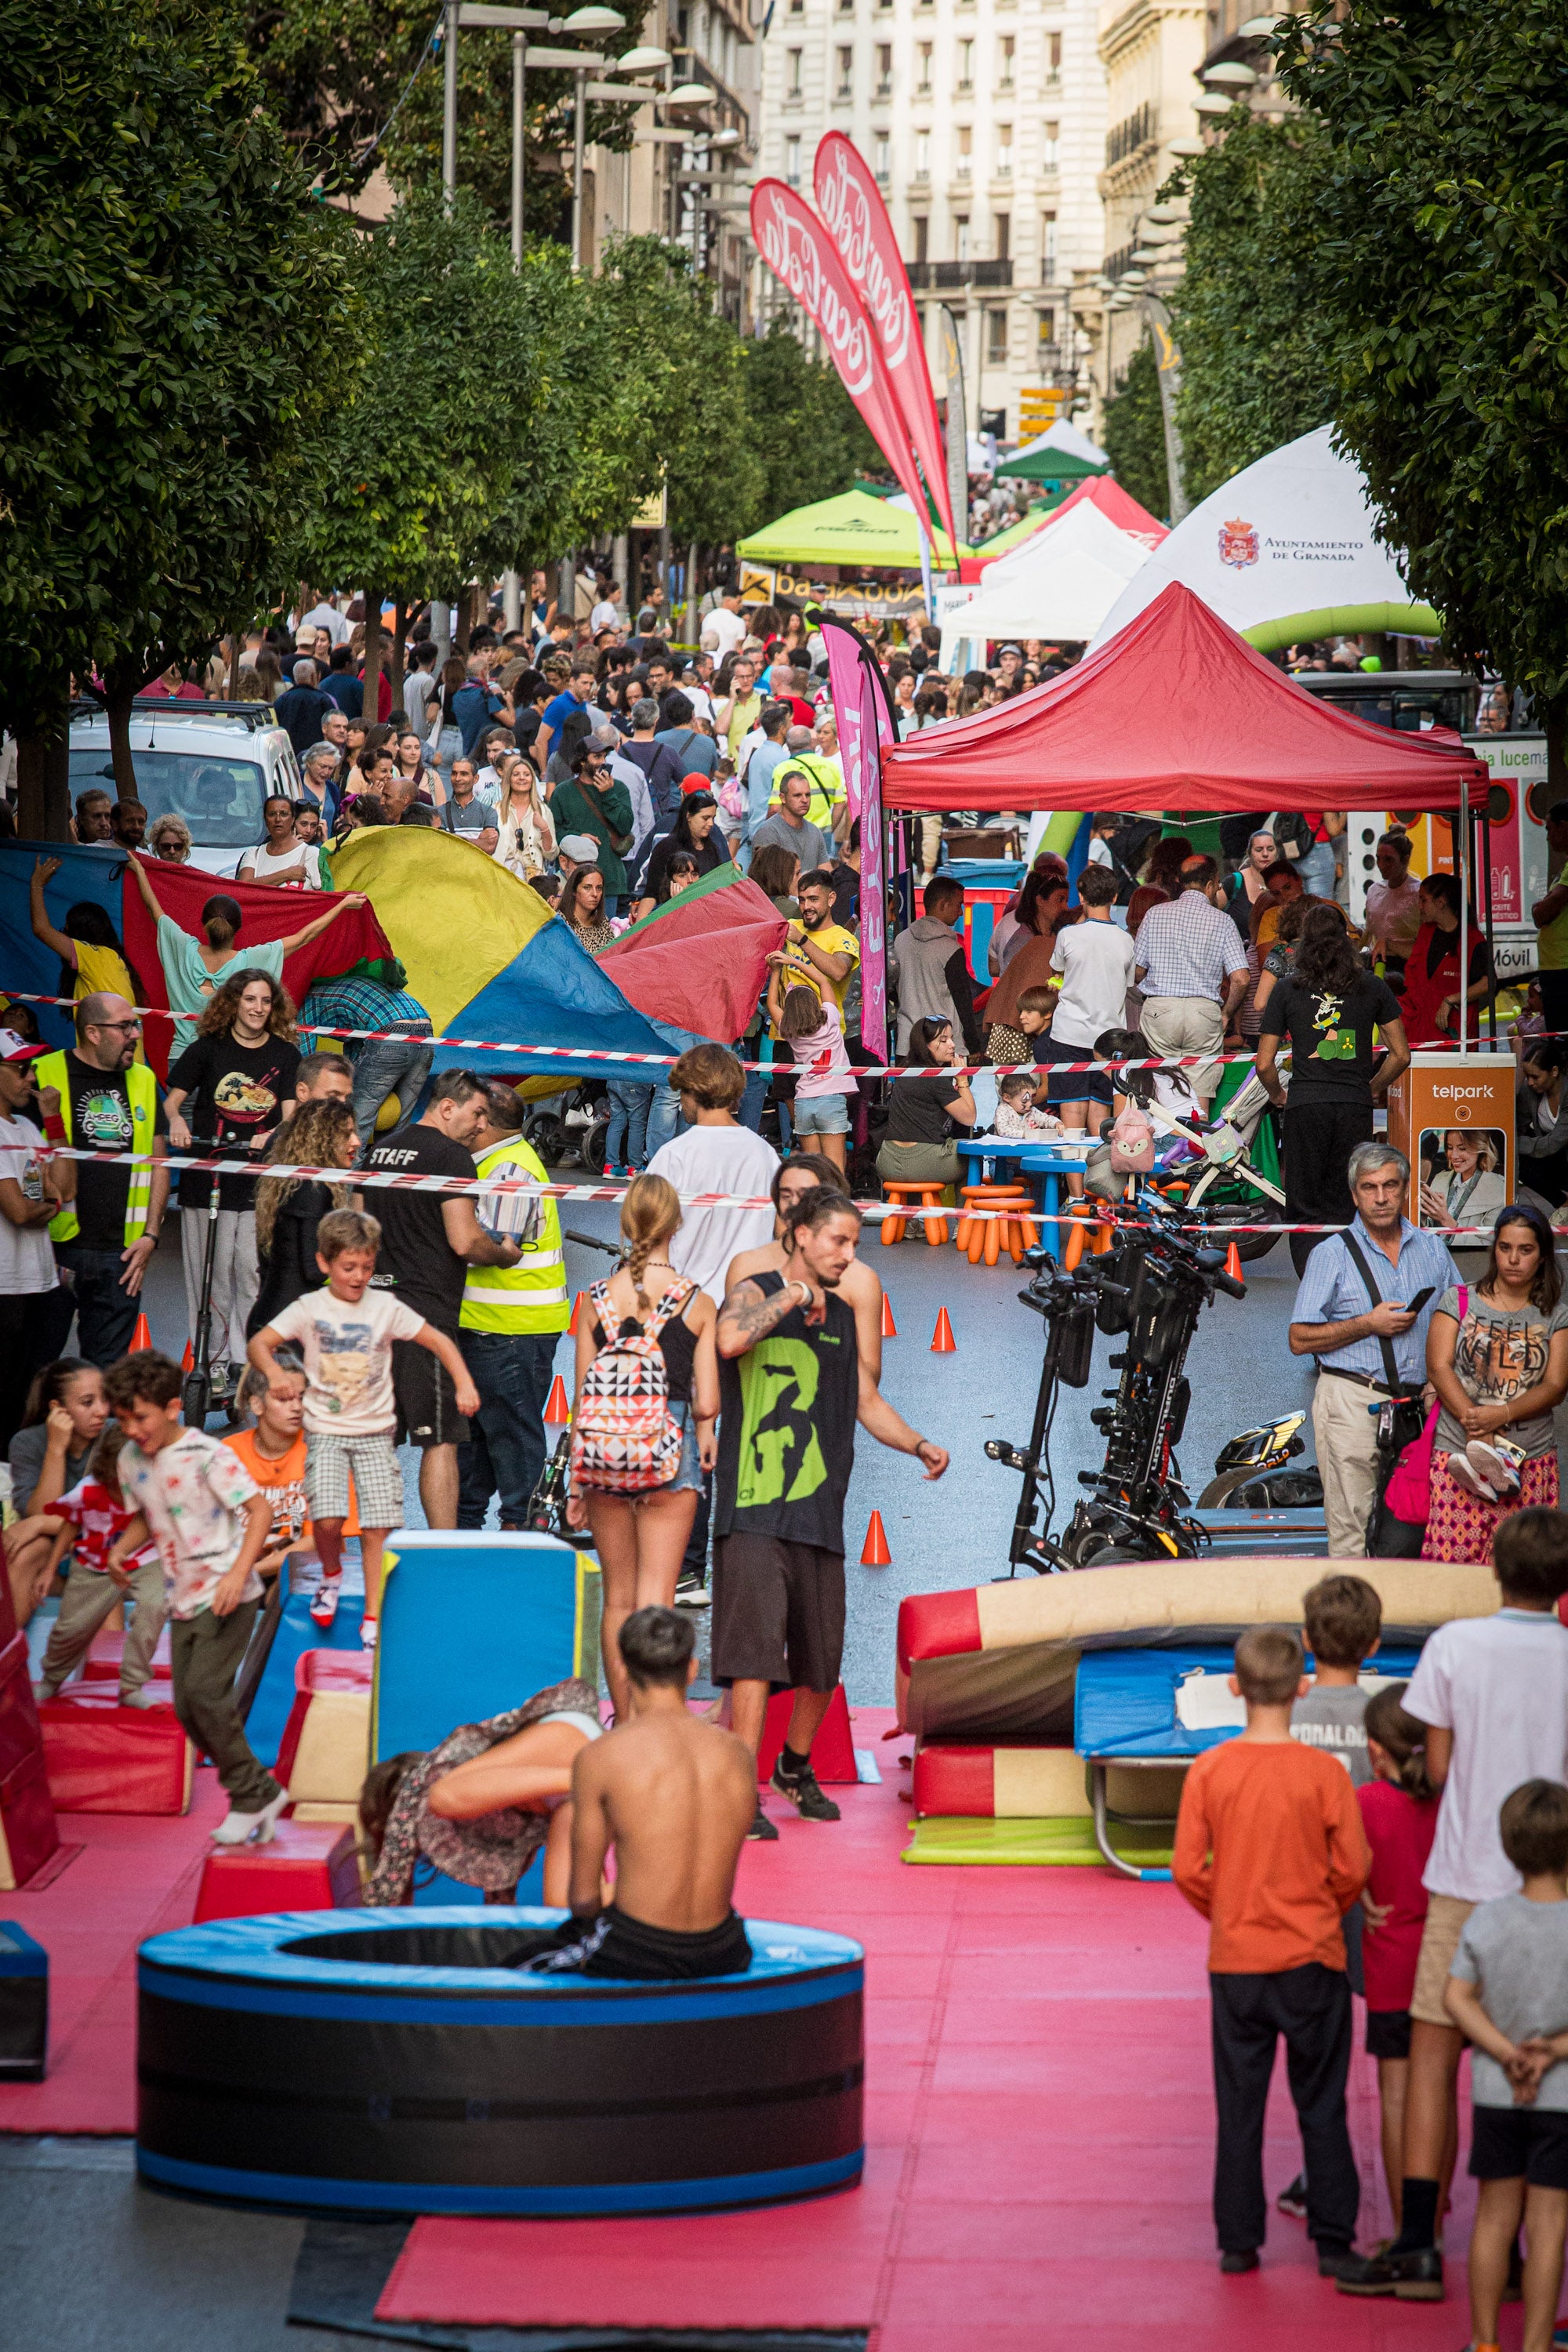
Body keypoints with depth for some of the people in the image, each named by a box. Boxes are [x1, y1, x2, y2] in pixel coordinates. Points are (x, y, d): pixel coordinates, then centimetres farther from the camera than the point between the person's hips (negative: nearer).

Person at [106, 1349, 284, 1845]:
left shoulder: (207, 1456, -15)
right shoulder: (131, 1460, 6)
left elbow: (260, 1509, -17)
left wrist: (238, 1572, -28)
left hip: (226, 1595, -8)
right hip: (184, 1599, 8)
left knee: (204, 1690, -20)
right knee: (187, 1707, 3)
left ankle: (252, 1794, -7)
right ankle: (256, 1796, 12)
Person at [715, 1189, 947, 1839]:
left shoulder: (842, 1316, 19)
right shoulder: (755, 1294, -1)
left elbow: (867, 1401, 25)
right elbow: (730, 1340, -24)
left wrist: (919, 1445, 11)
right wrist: (794, 1297, -16)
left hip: (820, 1516, 6)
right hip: (755, 1511, -6)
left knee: (821, 1662, 10)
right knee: (756, 1647, -15)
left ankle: (796, 1766, 33)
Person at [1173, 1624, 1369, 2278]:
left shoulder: (1208, 1770, -7)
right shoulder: (1323, 1772, -10)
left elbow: (1188, 1869, -5)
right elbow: (1353, 1867, -6)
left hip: (1235, 1959, 1)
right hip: (1312, 1956, -1)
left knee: (1238, 2106, 9)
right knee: (1321, 2106, 8)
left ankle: (1238, 2240, 11)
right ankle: (1332, 2241, 9)